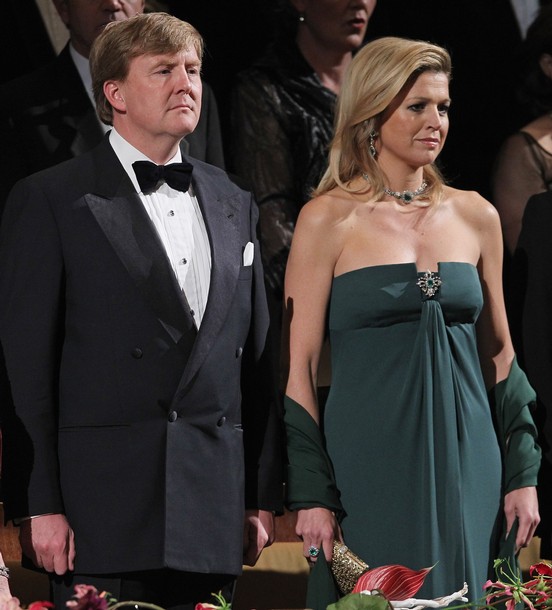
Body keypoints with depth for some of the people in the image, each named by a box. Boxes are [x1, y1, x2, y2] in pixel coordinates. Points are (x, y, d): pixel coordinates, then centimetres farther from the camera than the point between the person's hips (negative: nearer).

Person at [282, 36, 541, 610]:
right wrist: (311, 494, -9)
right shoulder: (329, 219, -2)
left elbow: (498, 353, 15)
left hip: (467, 467, 4)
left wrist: (523, 475, 7)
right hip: (371, 468, -4)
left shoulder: (474, 215, 10)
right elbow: (300, 365, -3)